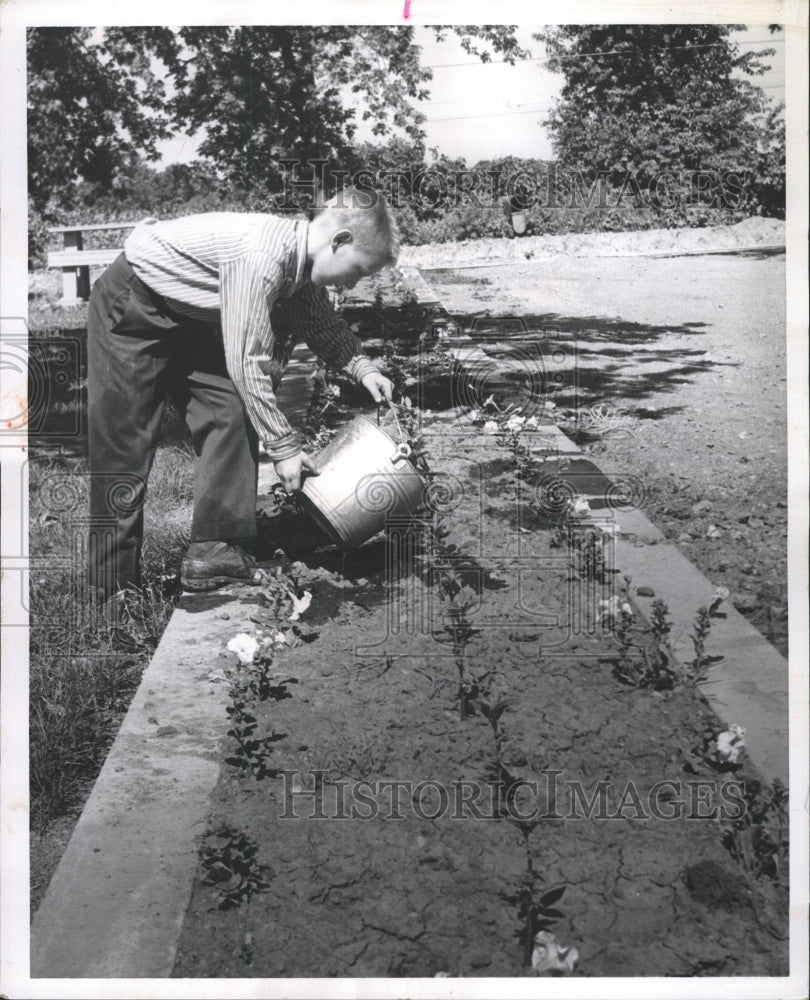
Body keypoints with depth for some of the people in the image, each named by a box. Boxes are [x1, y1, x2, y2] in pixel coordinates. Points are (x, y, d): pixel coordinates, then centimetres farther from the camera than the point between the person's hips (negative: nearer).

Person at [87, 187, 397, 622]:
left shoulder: (303, 256, -8)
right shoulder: (262, 253, -34)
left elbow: (317, 317, 10)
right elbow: (247, 362, -32)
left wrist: (360, 365, -7)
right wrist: (283, 446, -26)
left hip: (189, 317, 8)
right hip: (132, 307, -8)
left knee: (230, 414, -4)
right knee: (121, 445, -5)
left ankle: (215, 552, 3)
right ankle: (111, 585, 6)